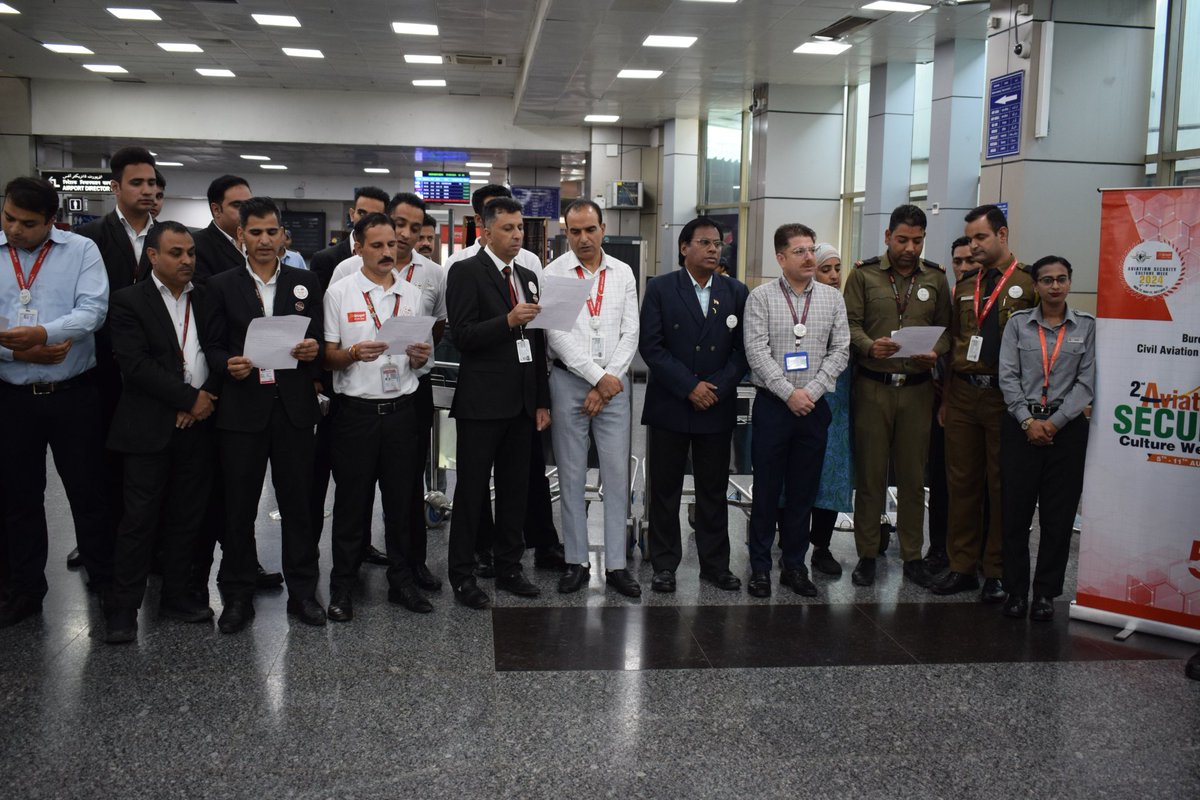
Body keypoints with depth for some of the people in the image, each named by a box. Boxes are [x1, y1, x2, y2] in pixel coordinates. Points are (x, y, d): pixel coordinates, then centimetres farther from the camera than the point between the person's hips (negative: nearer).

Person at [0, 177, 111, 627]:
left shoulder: (82, 250, -2)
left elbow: (93, 311, -15)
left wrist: (42, 333, -30)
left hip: (73, 394, -2)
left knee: (88, 490, 8)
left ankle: (105, 581, 24)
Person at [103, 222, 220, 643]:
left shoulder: (206, 299, 11)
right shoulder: (128, 301, -2)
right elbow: (135, 364, -12)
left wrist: (206, 398, -9)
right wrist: (190, 398, -13)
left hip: (199, 423, 4)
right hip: (150, 429, -4)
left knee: (186, 517, 10)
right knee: (140, 519, -1)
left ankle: (175, 594, 23)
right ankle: (123, 608, 9)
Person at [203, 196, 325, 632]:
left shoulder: (305, 282, 8)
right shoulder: (222, 285, 5)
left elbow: (318, 341, 9)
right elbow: (212, 347, 4)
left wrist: (312, 349, -14)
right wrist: (228, 365, -17)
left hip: (294, 407, 1)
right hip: (242, 408, -1)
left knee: (298, 502, 7)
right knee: (239, 506, 6)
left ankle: (302, 592, 19)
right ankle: (238, 595, 18)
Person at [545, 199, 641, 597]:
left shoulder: (623, 273, 7)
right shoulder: (553, 273, -2)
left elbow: (630, 333, 3)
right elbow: (557, 334, -9)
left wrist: (611, 378, -8)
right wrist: (597, 377, -12)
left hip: (614, 382, 2)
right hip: (569, 380, -2)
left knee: (617, 473, 2)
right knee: (571, 474, 4)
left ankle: (616, 564, 10)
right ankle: (576, 562, 14)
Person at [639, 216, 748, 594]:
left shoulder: (736, 292, 7)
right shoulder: (660, 288, -2)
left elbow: (742, 349, 4)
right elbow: (650, 346, -8)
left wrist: (718, 388, -10)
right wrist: (689, 387, -14)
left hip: (717, 407, 2)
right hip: (668, 406, -2)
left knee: (714, 490, 9)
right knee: (665, 489, 5)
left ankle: (715, 564, 20)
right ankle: (664, 564, 16)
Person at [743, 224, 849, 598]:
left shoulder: (832, 298, 6)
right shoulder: (761, 297, -3)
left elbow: (840, 350, 2)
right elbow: (757, 352, -9)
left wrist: (811, 391, -9)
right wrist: (790, 393, -14)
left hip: (814, 407, 3)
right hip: (772, 404, -3)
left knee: (804, 491, 9)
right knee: (766, 490, 4)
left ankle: (795, 566, 20)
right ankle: (760, 567, 14)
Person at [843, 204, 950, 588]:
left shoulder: (936, 279, 9)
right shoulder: (864, 274, 2)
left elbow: (946, 327, 10)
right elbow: (851, 322, -1)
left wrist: (935, 351, -10)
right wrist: (870, 345, -20)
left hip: (917, 388, 2)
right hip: (872, 386, -2)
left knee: (913, 475, 7)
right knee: (870, 473, 4)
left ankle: (912, 556, 18)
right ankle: (867, 554, 14)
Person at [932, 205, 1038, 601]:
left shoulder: (1029, 283, -4)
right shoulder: (965, 286, 15)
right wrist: (945, 398, 14)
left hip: (1005, 397, -5)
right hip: (962, 395, 5)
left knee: (1001, 485, 4)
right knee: (961, 482, 8)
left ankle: (997, 572, 15)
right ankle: (962, 567, 18)